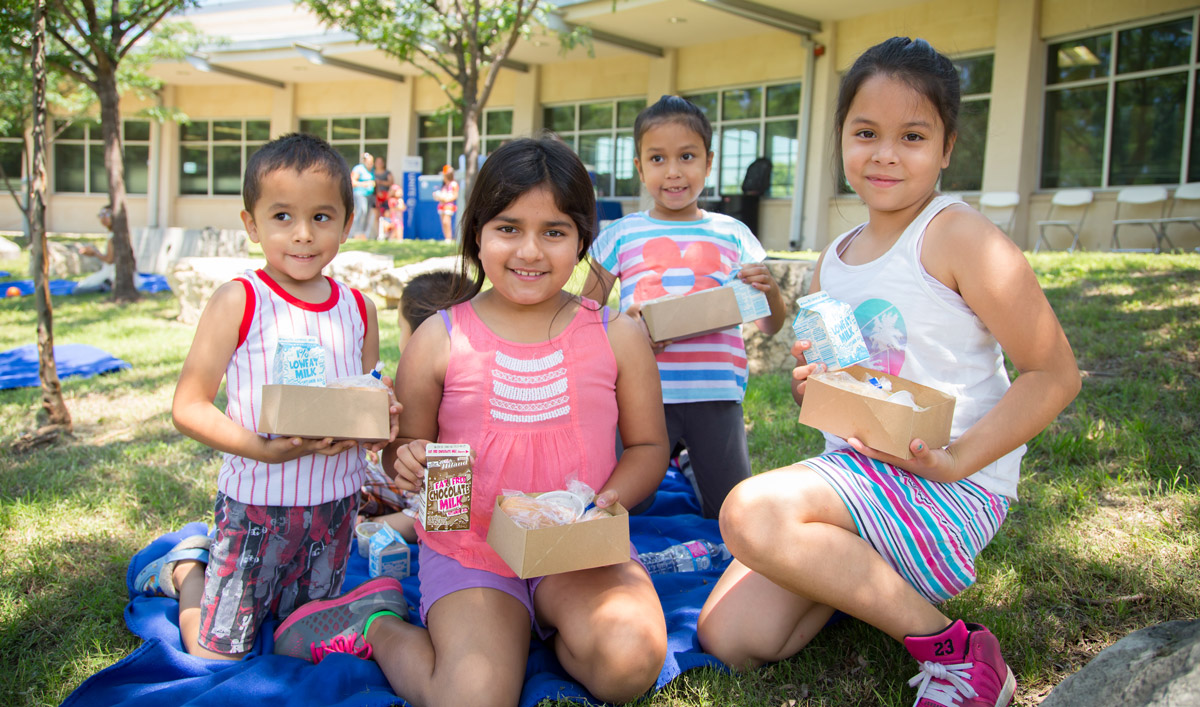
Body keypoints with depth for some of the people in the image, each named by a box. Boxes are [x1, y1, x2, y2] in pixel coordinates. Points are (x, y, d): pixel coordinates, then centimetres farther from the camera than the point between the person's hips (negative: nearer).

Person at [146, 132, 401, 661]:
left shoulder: (358, 308, 2)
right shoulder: (237, 302, -12)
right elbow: (188, 405, -12)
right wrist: (262, 448, -26)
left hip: (334, 503, 4)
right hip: (256, 504, -4)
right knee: (217, 654, 9)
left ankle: (209, 565, 43)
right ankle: (188, 568, 36)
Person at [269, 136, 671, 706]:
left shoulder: (617, 336, 0)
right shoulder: (440, 339, -3)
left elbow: (648, 445, 7)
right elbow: (403, 445, 6)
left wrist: (610, 500, -14)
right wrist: (409, 462, -19)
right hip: (470, 549, 0)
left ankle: (545, 625, 5)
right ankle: (377, 629, 9)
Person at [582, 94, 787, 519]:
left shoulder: (731, 235, 9)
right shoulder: (621, 236, 6)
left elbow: (770, 328, 12)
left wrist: (770, 290, -10)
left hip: (715, 392, 1)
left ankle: (693, 466, 32)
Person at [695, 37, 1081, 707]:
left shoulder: (958, 236, -9)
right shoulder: (832, 261, 12)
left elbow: (1056, 375, -10)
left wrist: (957, 458, -20)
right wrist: (810, 388, -2)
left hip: (949, 492, -6)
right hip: (854, 471, 7)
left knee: (753, 510, -30)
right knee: (729, 635, -6)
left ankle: (954, 652, -12)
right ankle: (870, 575, 16)